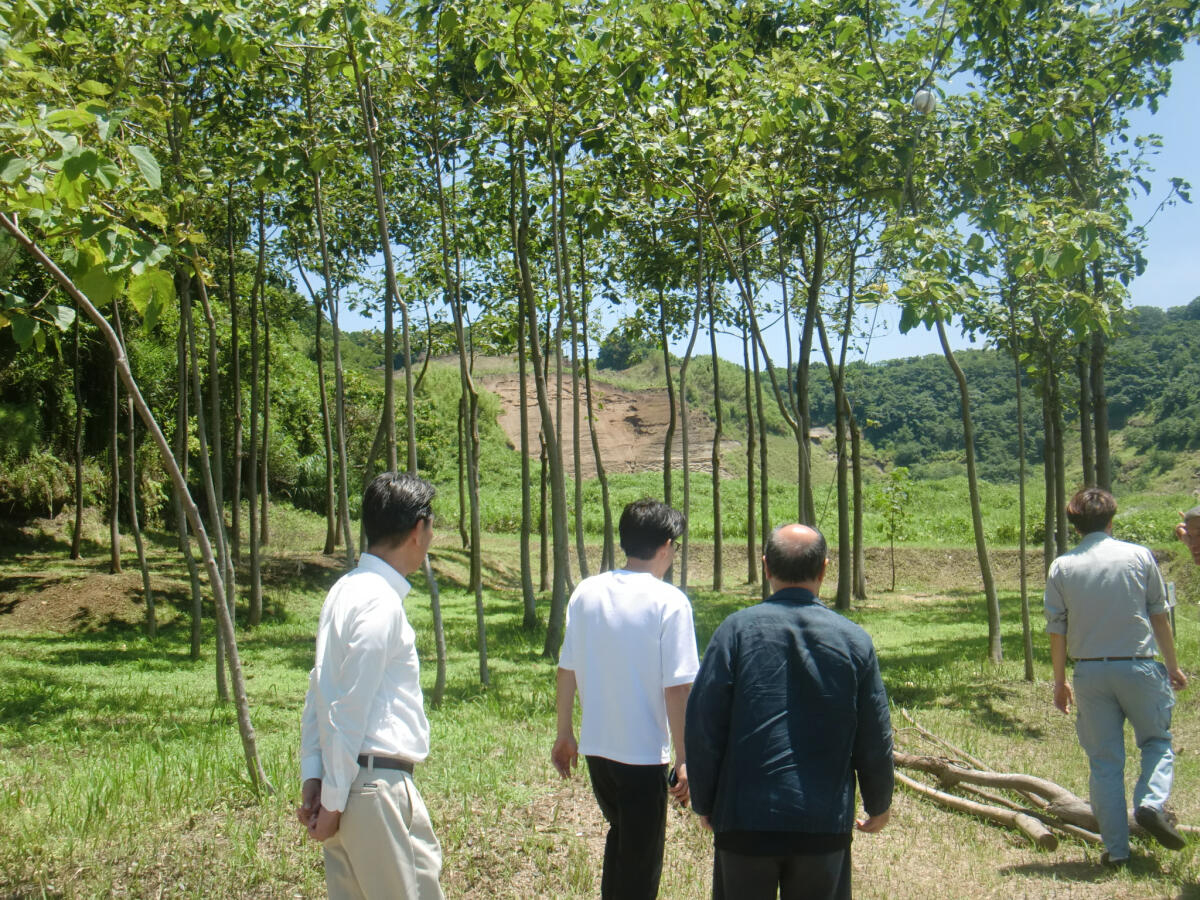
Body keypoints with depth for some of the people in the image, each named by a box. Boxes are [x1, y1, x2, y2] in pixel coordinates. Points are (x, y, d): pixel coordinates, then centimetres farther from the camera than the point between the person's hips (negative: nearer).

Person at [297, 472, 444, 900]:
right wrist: (333, 800, -11)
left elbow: (319, 693, 11)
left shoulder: (346, 591, 12)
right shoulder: (382, 603, -17)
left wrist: (313, 776, 11)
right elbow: (350, 710, -17)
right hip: (376, 783, -9)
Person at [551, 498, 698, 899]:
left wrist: (565, 734, 17)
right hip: (645, 753, -5)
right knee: (641, 865, 10)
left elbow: (566, 670, 6)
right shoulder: (669, 602, -14)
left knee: (620, 834, 28)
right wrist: (685, 759, -8)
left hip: (596, 746, 5)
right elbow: (677, 688, -16)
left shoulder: (586, 593, 1)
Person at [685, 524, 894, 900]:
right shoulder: (855, 640, -2)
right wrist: (879, 806, 19)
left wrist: (704, 803, 7)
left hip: (745, 818, -1)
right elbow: (875, 740, 3)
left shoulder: (737, 630, -8)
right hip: (825, 825, 1)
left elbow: (702, 726, -6)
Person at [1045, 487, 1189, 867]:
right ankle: (1152, 803, -5)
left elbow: (1056, 629, 2)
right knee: (1157, 740, 19)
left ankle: (1116, 848, 10)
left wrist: (1060, 681, 12)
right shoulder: (1139, 556, -2)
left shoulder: (1062, 567, 0)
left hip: (1089, 672, 1)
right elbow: (1159, 615, 3)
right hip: (1137, 666, -1)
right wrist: (1173, 665, 14)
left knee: (1104, 761, 8)